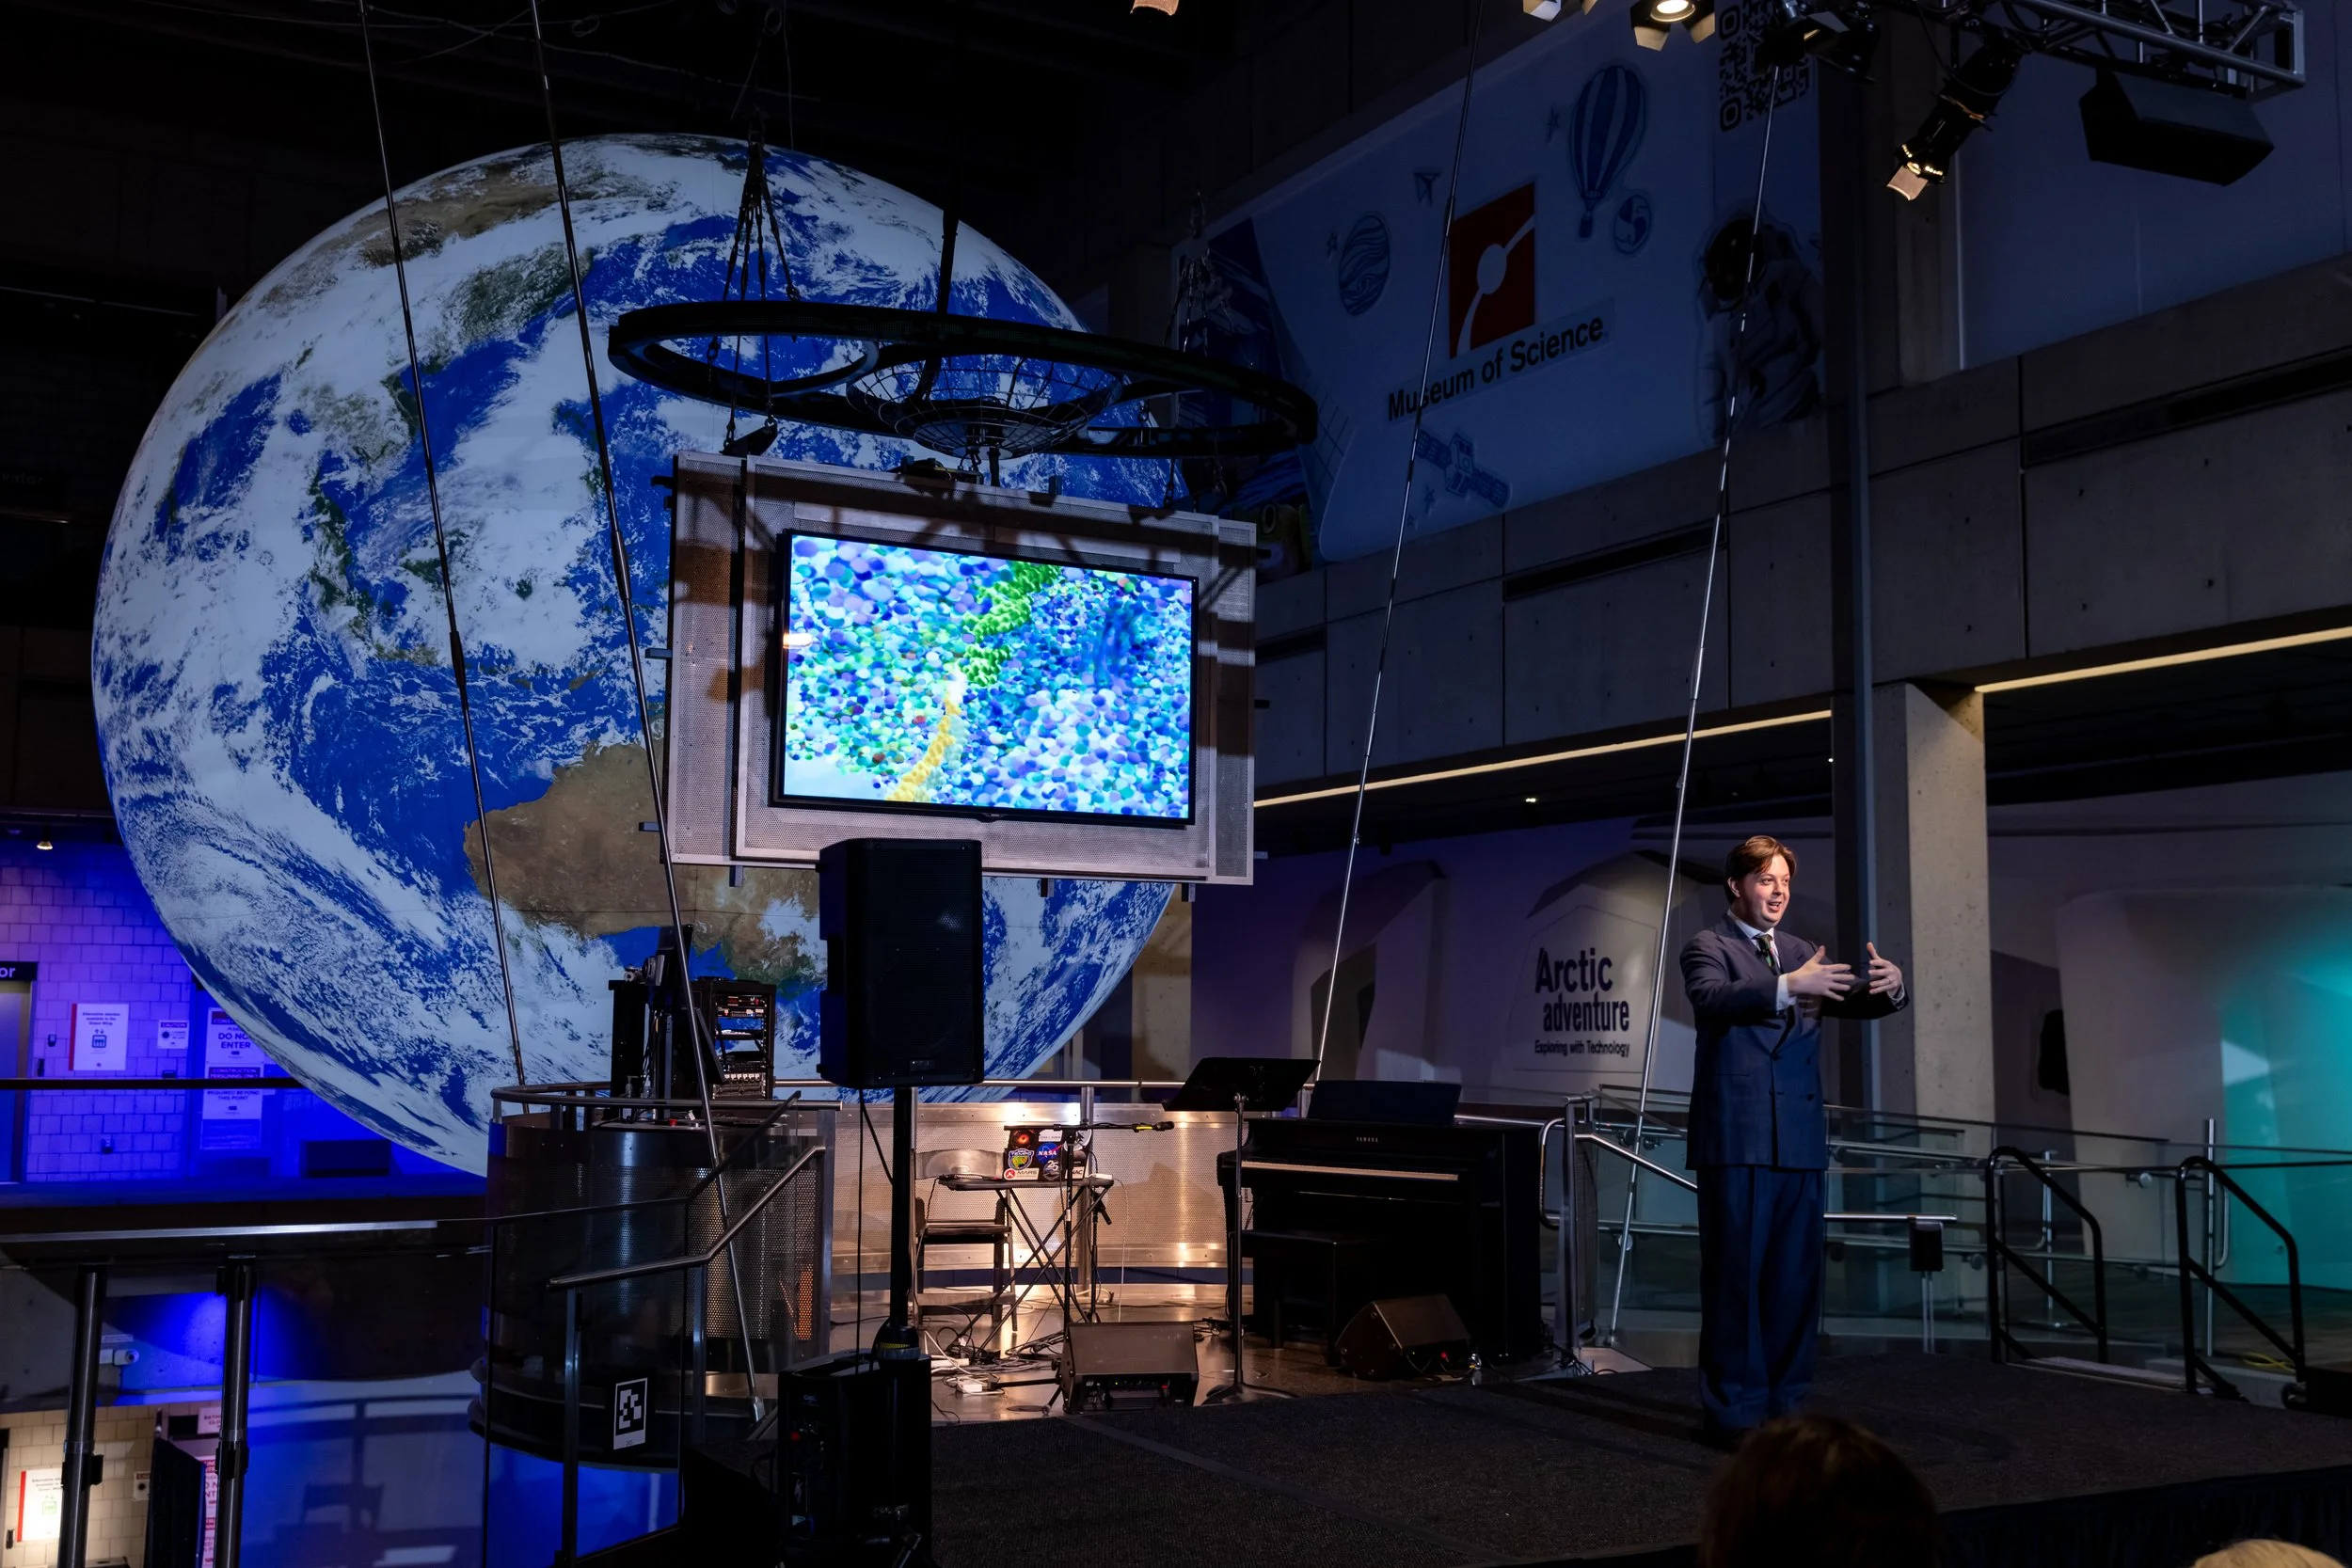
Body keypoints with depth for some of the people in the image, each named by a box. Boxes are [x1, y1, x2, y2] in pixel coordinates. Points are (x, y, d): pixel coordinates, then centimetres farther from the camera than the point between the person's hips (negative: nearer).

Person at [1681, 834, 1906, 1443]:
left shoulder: (1801, 953, 18)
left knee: (1796, 1276, 8)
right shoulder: (1708, 947, 0)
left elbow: (1851, 1002, 8)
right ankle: (1734, 1411, 3)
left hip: (1799, 1136, 6)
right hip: (1736, 1137, -6)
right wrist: (1787, 986, -36)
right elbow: (1711, 998, -21)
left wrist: (1887, 988, -16)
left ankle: (1784, 1404, 17)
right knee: (1735, 1274, -3)